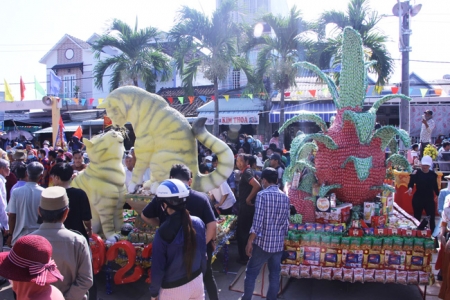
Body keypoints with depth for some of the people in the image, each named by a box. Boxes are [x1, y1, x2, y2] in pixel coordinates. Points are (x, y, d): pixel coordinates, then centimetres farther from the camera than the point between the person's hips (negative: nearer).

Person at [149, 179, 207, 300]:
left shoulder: (163, 232, -24)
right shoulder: (198, 223, -11)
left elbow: (157, 268, -16)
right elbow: (203, 254, 0)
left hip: (174, 288, -4)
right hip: (197, 281, 4)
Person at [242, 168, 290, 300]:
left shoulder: (262, 195, -13)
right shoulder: (285, 197, 5)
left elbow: (257, 222, -18)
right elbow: (286, 223, 9)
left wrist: (249, 242, -11)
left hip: (263, 242, -5)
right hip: (279, 243, 5)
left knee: (251, 273, 10)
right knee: (275, 275, 13)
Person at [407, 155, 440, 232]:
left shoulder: (433, 174, 4)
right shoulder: (416, 173, -8)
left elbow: (435, 186, 14)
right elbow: (411, 184, -15)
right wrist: (410, 188, -35)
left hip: (430, 199, 2)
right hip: (418, 199, -2)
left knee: (431, 218, 1)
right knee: (417, 218, 8)